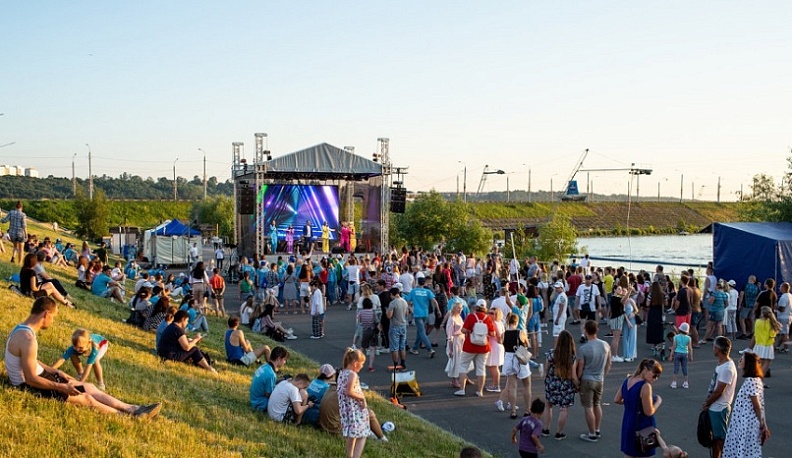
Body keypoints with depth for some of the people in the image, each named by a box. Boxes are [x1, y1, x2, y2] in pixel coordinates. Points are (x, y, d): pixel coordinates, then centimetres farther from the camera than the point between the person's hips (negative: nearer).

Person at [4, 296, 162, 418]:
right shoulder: (28, 339, -29)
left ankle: (133, 409, 12)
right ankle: (129, 417, 9)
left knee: (89, 387, 10)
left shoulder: (22, 328, 4)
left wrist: (56, 372, 14)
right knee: (86, 398, -3)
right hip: (29, 387, -10)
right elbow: (31, 379, -28)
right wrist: (61, 387, -19)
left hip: (32, 378, 10)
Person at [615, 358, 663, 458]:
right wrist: (658, 401, -5)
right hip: (642, 426, -7)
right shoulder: (646, 386, -22)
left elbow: (616, 400, 11)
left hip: (627, 423, 7)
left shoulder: (627, 381, 2)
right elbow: (649, 412, -20)